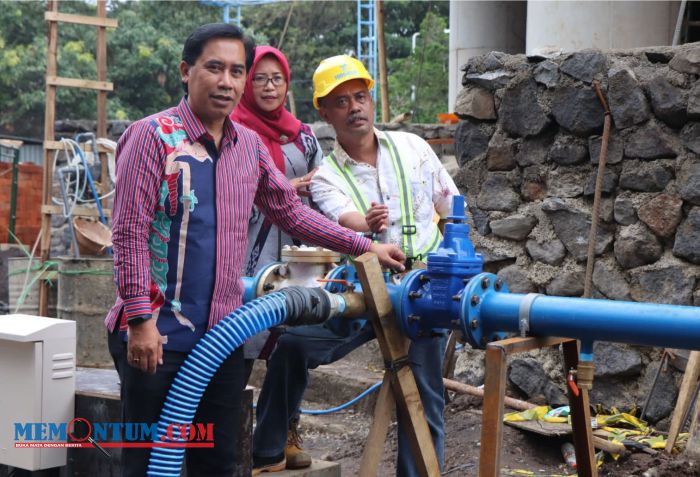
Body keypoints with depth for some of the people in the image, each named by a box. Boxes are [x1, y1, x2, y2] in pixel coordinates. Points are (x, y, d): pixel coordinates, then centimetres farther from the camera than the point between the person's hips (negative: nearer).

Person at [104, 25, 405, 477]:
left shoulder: (250, 145, 10)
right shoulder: (153, 135, -9)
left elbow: (291, 212, 18)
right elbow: (130, 233, -13)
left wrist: (366, 247, 14)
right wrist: (140, 320, -19)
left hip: (222, 334, 6)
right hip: (156, 335, -6)